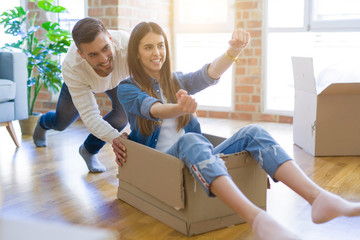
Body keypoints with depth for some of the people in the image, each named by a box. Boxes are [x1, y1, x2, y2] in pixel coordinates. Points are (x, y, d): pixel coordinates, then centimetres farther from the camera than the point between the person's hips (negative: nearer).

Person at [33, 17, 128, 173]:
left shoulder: (127, 46, -48)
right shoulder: (72, 68, -44)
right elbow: (90, 116, -44)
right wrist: (117, 140, -62)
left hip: (116, 78, 1)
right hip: (81, 78, 0)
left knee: (124, 111, -25)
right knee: (60, 124, 13)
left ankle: (89, 150, 2)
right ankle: (42, 124, 54)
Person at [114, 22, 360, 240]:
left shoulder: (177, 81, 16)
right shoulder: (127, 88, 4)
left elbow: (208, 75, -6)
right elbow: (151, 109, -20)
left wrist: (234, 50, -27)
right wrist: (178, 109, -43)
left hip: (199, 158, 5)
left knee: (253, 133, -21)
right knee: (190, 140, -38)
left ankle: (319, 198, -39)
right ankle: (256, 217, -58)